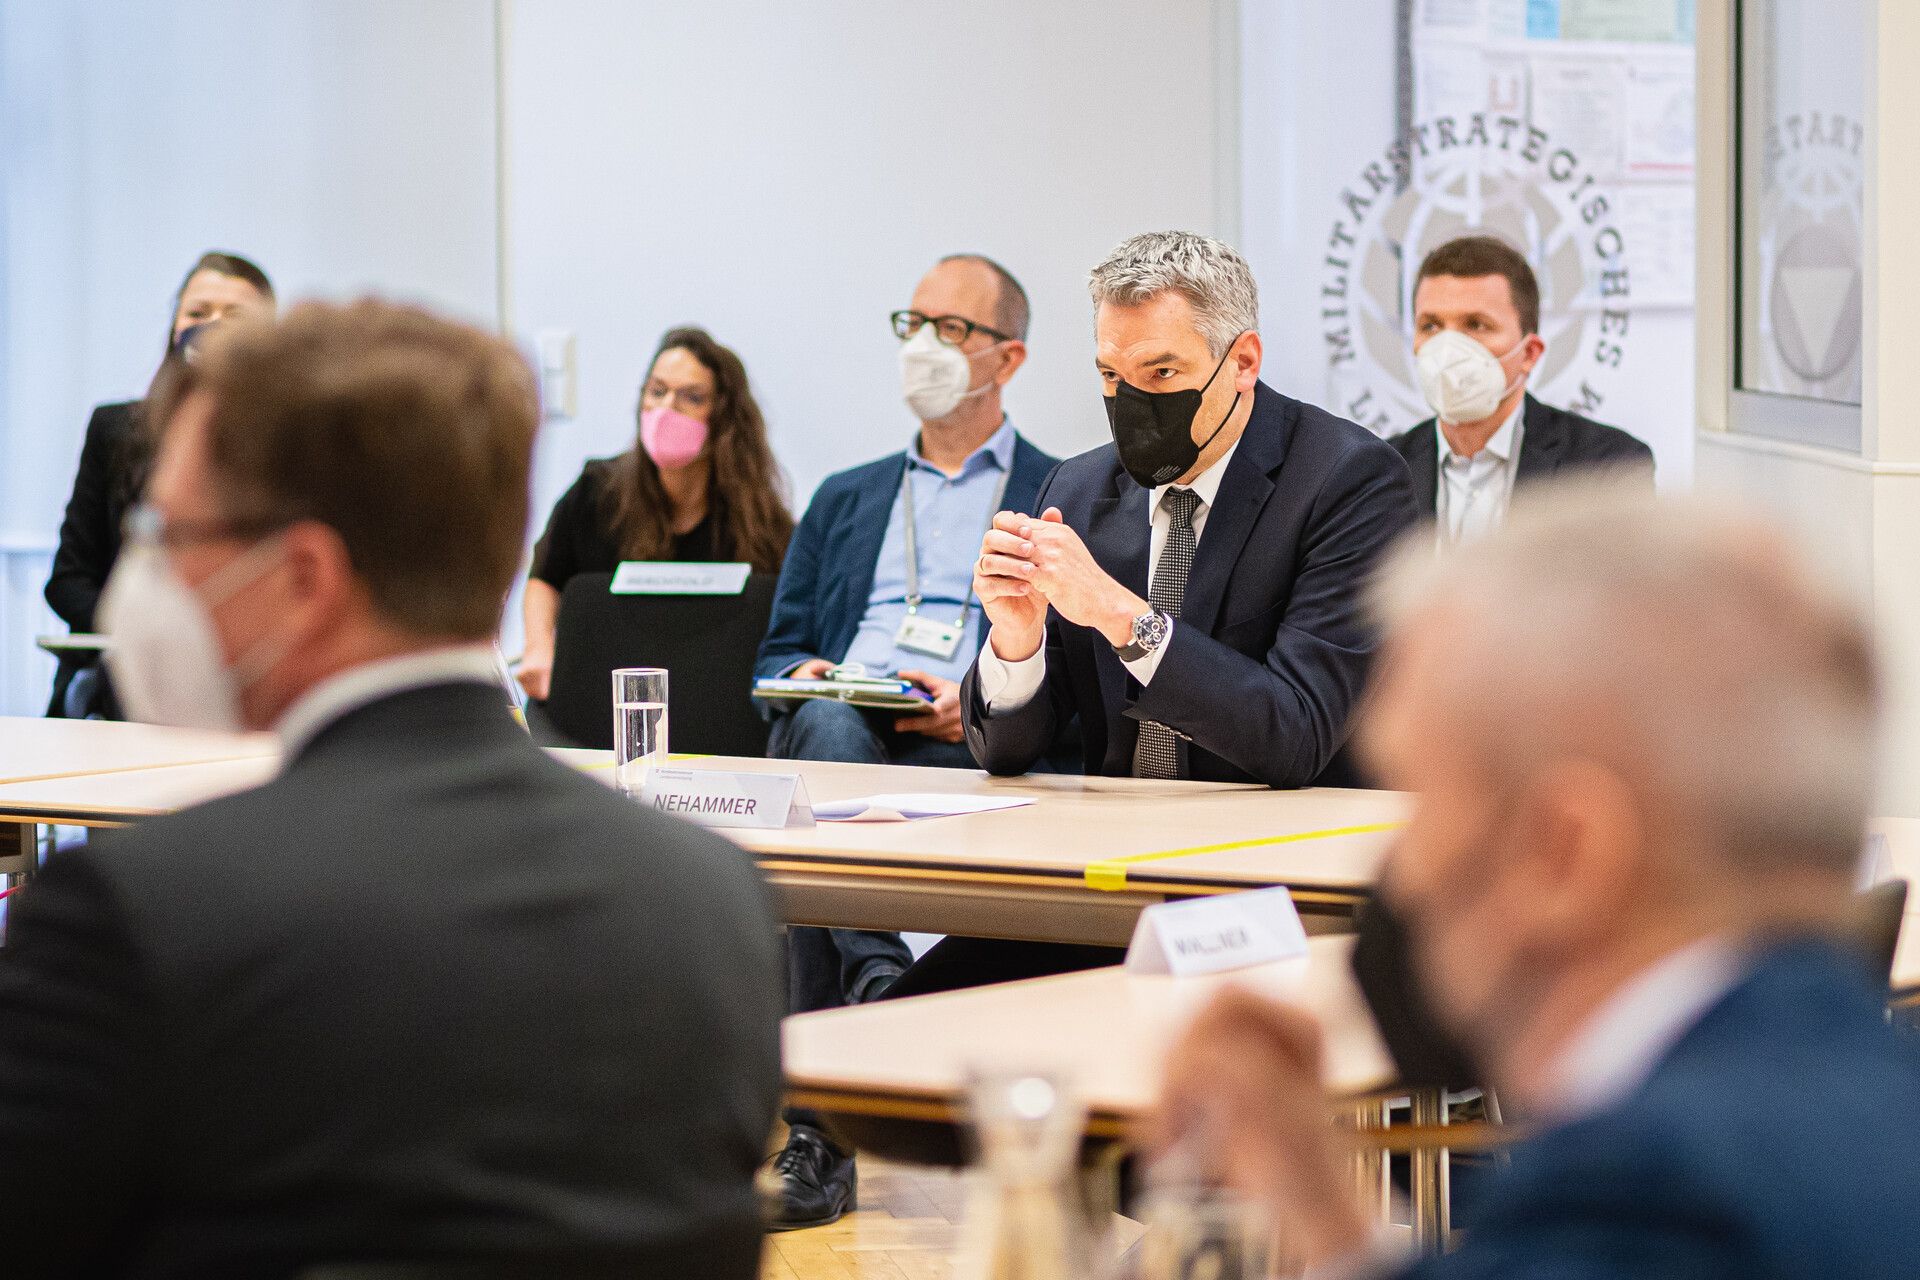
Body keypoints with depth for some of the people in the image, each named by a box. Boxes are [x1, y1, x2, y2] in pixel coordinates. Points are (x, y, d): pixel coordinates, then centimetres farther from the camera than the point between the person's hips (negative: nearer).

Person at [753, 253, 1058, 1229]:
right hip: (831, 734, 3)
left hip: (969, 750, -3)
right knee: (824, 724, -37)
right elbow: (776, 655, 26)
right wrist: (805, 679, 1)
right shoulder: (845, 500, 33)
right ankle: (880, 985, -49)